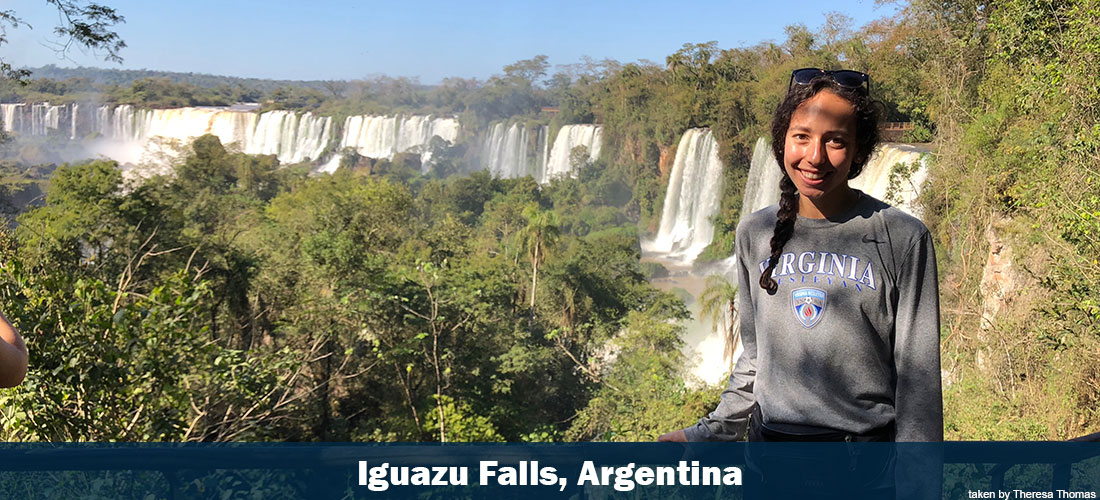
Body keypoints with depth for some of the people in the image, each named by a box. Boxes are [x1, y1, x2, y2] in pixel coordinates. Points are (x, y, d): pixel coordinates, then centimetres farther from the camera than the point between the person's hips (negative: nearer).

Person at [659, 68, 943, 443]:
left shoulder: (902, 238, -9)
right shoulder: (755, 233, 2)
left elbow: (918, 374, -8)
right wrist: (710, 434, 7)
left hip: (867, 434, -3)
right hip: (769, 434, 3)